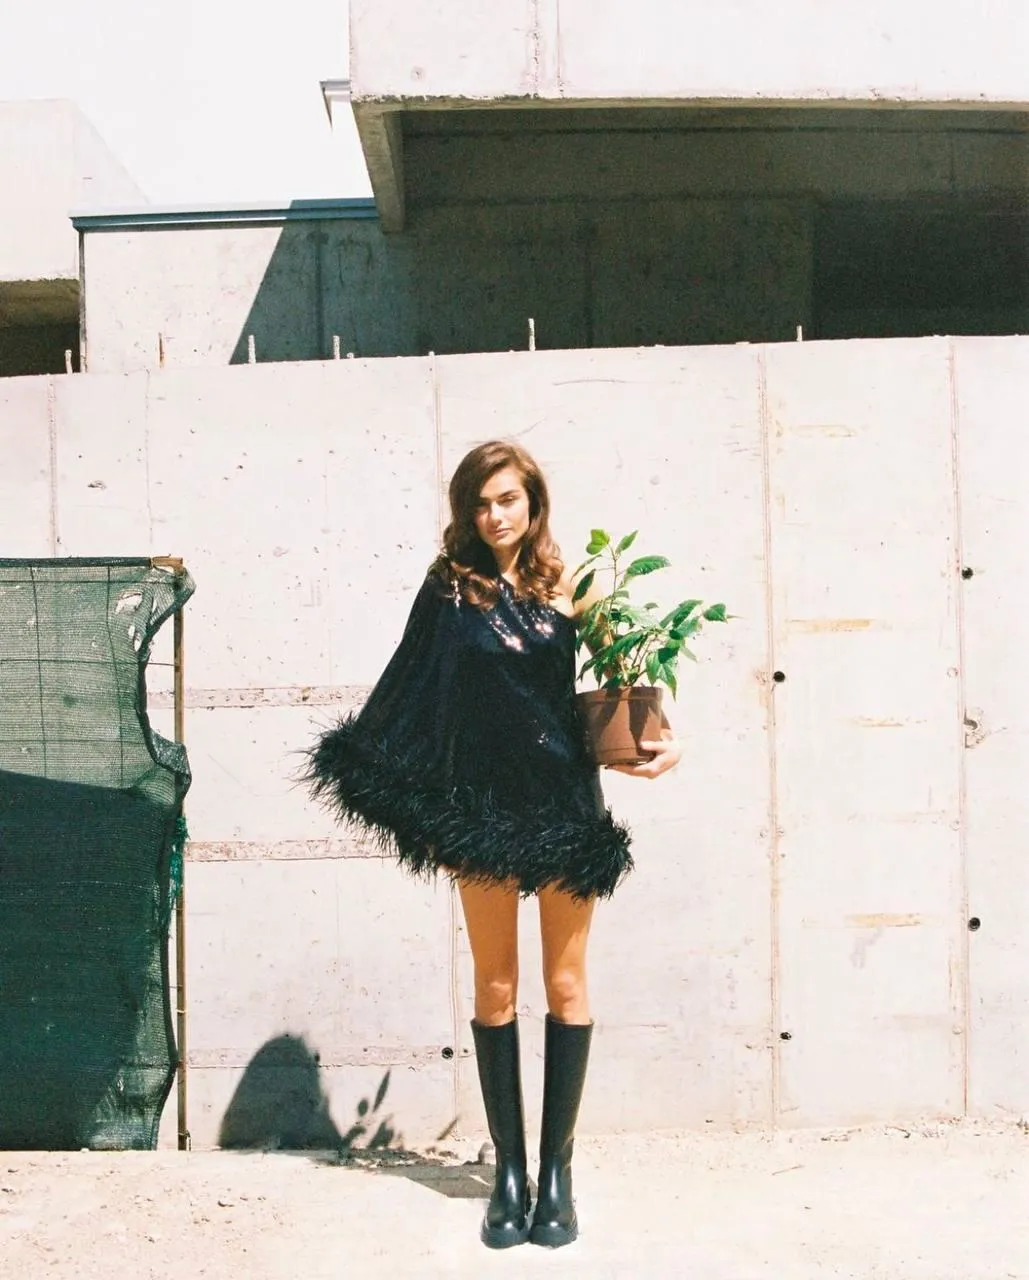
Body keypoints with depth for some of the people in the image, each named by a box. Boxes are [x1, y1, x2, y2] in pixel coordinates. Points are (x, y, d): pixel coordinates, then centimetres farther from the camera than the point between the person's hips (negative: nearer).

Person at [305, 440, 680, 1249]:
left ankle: (557, 1166, 18)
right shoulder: (451, 588, 1)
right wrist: (367, 768, -5)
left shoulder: (566, 586, 3)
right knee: (496, 989, 7)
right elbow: (408, 690, 1)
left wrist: (661, 738, -8)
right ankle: (510, 1167, 20)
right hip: (484, 803, -1)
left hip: (564, 801, 1)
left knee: (566, 984, 6)